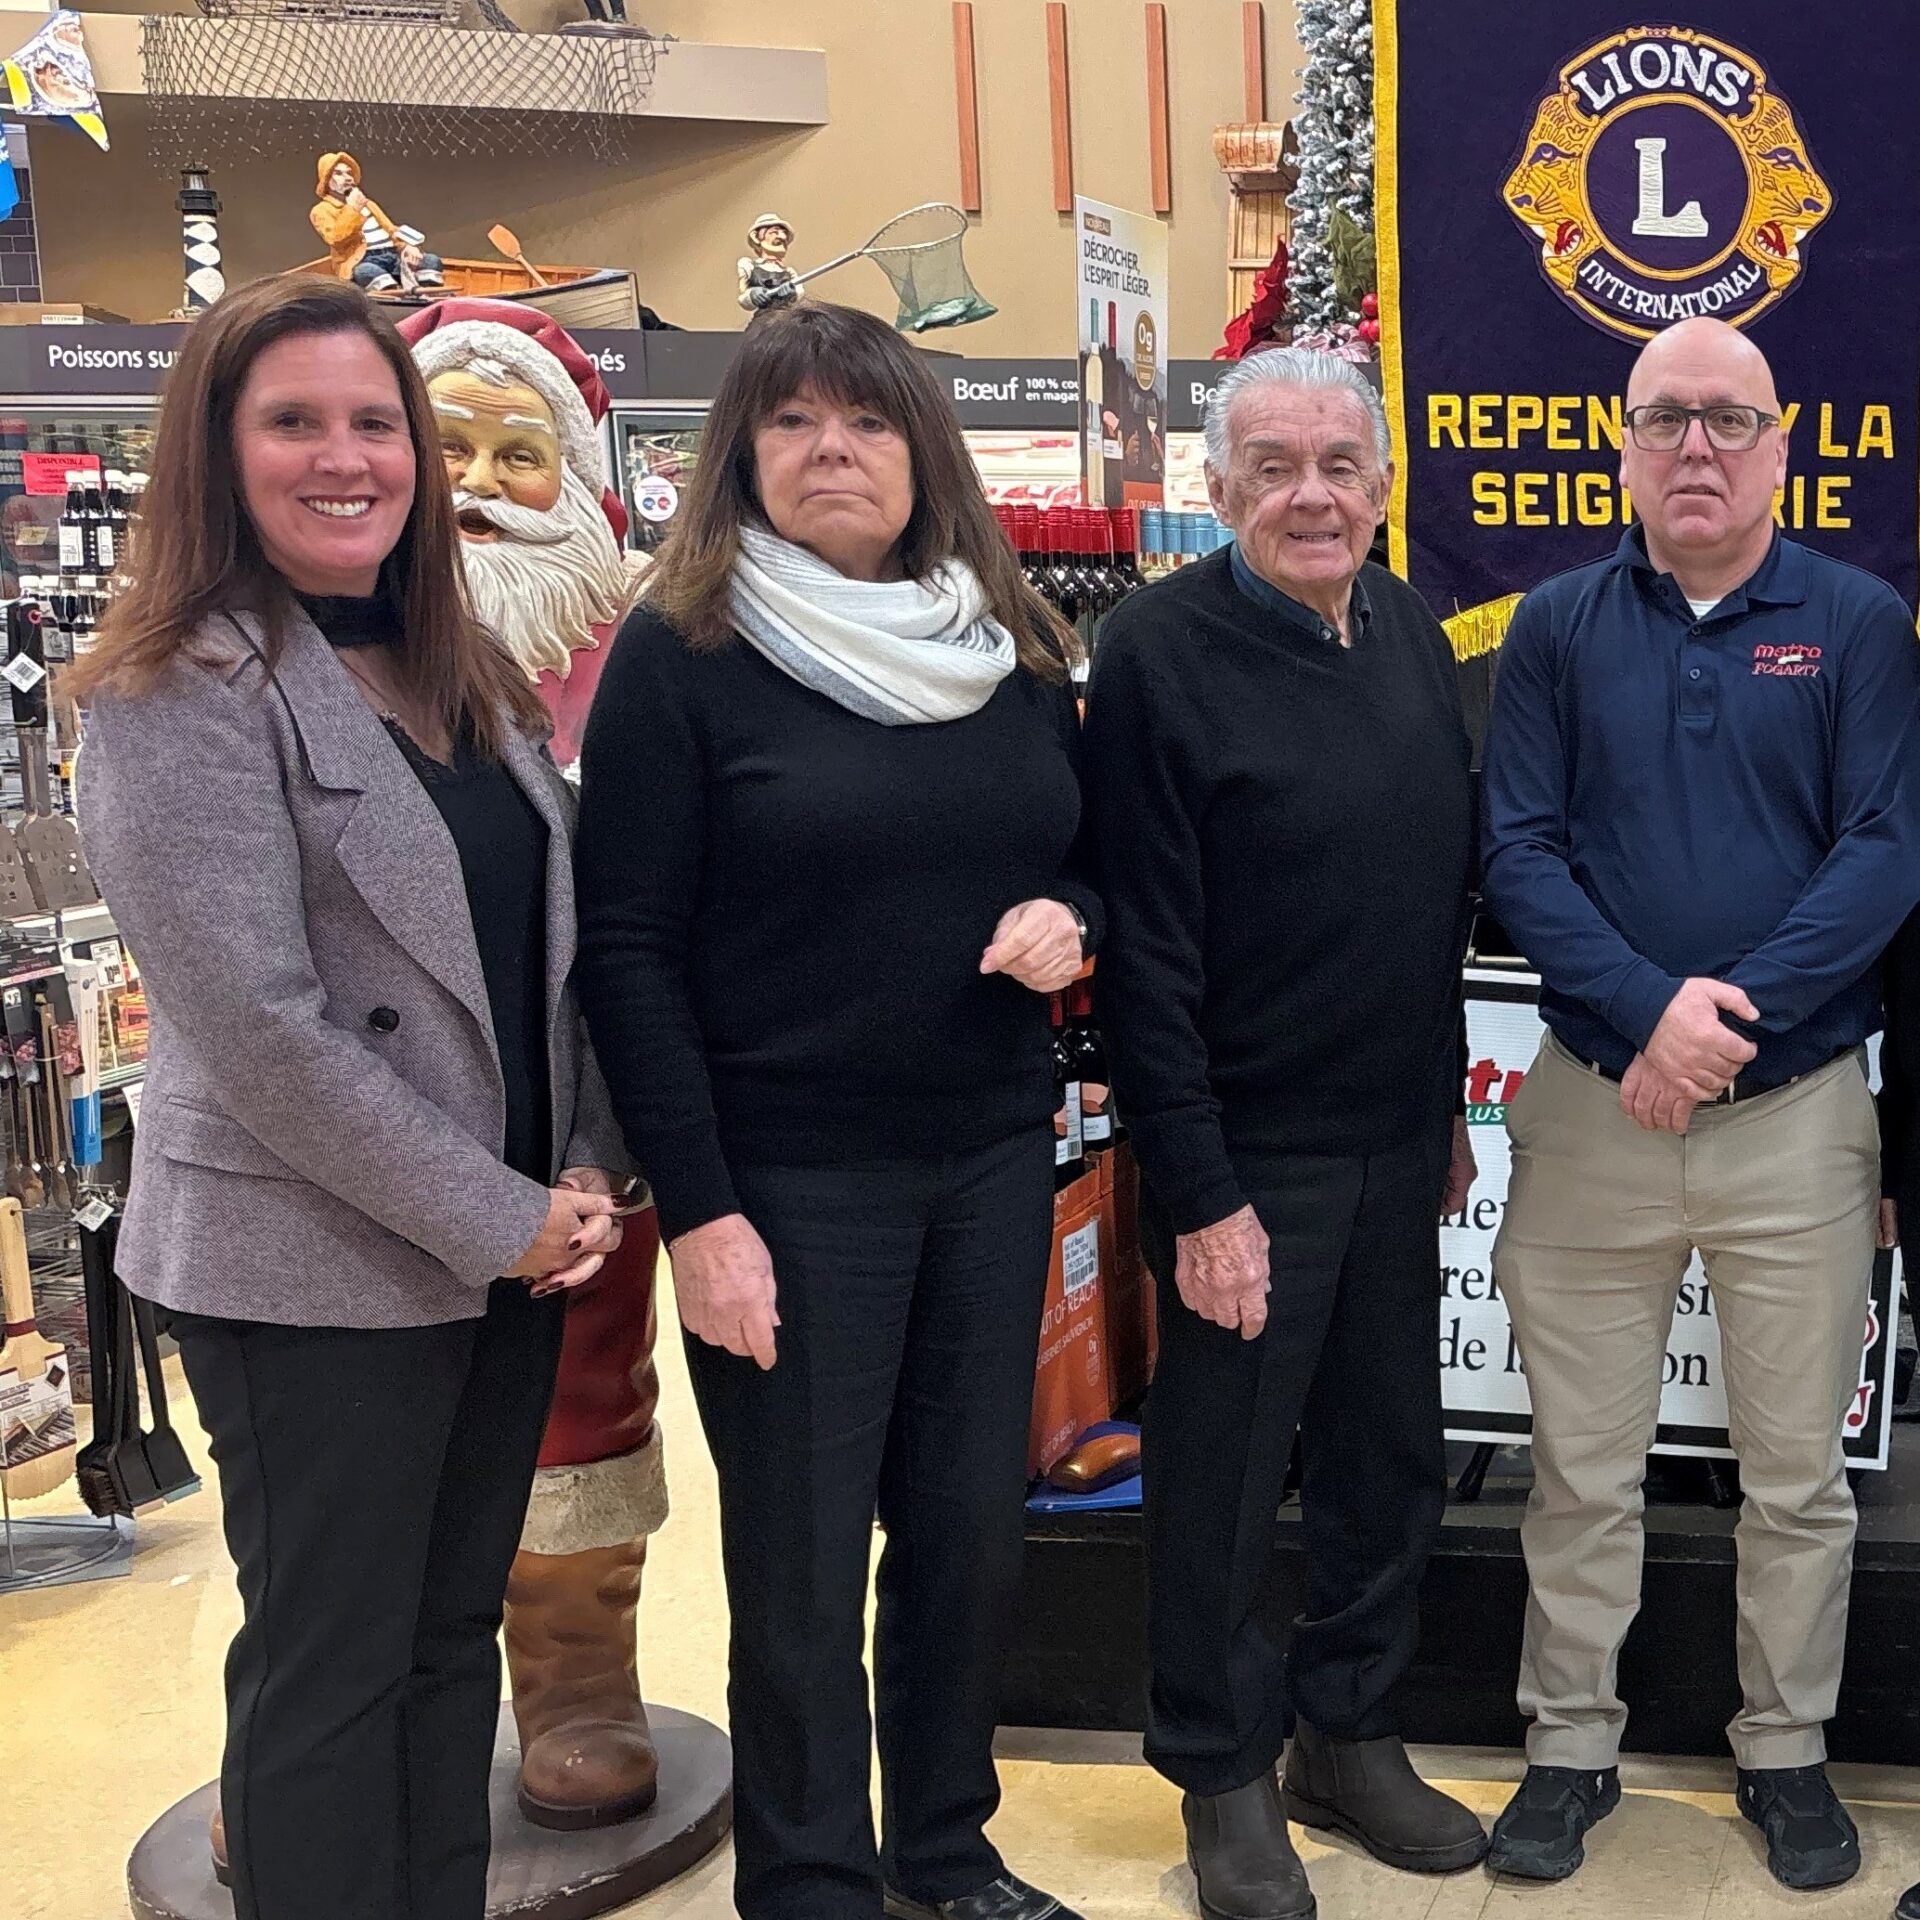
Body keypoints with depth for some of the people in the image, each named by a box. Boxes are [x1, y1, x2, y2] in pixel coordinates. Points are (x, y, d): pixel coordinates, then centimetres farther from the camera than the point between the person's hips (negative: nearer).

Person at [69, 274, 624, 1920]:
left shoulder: (463, 675, 10)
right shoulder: (181, 693, -12)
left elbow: (557, 940, 13)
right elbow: (257, 1020, -19)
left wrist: (585, 1171, -1)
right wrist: (497, 1218, -16)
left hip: (513, 1245, 7)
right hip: (320, 1270, -7)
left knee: (455, 1636, 16)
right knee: (329, 1670, 6)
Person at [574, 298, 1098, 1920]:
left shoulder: (1017, 649, 8)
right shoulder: (681, 653, -7)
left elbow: (1086, 854, 18)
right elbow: (628, 947, -10)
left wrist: (1070, 918, -7)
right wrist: (697, 1209, -14)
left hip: (994, 1161, 5)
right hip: (788, 1179, -4)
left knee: (975, 1529, 13)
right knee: (803, 1565, 6)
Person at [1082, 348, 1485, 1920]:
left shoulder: (1410, 634, 6)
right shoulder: (1160, 654, -14)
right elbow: (1147, 950, -16)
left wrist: (1448, 1106, 15)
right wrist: (1199, 1194, -17)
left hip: (1398, 1142, 6)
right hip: (1249, 1154, -6)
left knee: (1392, 1456, 16)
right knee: (1224, 1484, 8)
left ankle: (1352, 1737, 36)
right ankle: (1227, 1777, 27)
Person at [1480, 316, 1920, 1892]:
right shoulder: (1558, 627, 3)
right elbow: (1519, 852, -4)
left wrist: (1733, 1014, -18)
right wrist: (1647, 1007, -18)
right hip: (1593, 1103, 1)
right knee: (1584, 1467, 10)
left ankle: (1787, 1750, 30)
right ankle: (1572, 1748, 26)